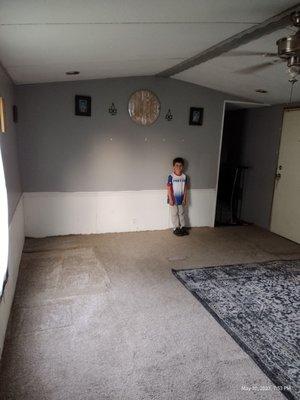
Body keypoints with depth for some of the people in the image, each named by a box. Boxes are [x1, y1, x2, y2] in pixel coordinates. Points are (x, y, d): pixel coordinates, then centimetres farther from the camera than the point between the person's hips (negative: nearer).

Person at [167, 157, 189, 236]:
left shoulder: (184, 176, -1)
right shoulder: (171, 177, -14)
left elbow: (185, 188, 3)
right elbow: (169, 188, -12)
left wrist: (185, 199, 2)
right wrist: (170, 199, -14)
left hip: (181, 199, 4)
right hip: (174, 199, -4)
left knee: (181, 213, 15)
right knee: (174, 214, 7)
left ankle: (183, 227, 26)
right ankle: (176, 228, 18)